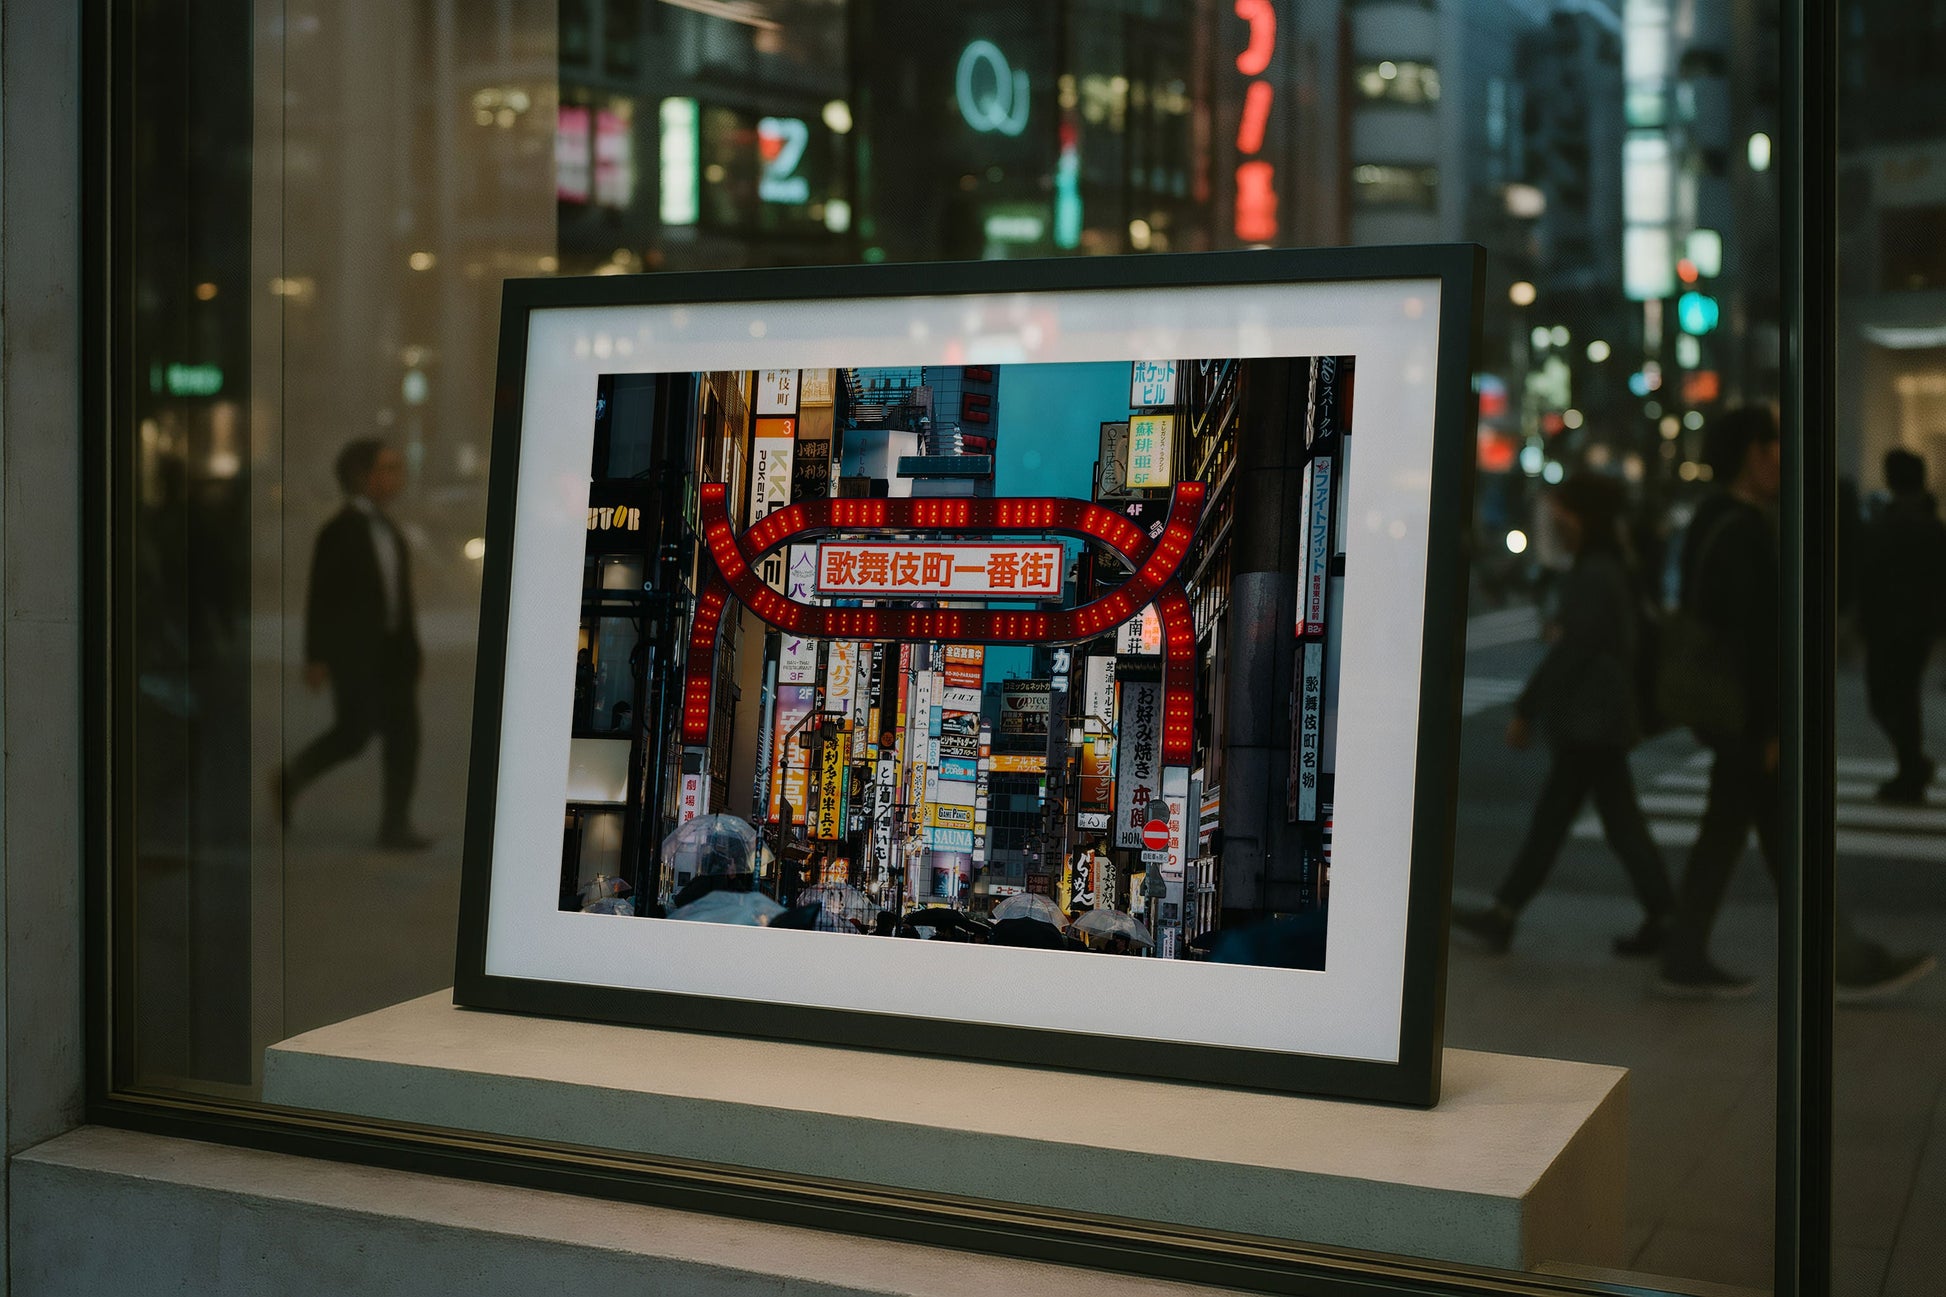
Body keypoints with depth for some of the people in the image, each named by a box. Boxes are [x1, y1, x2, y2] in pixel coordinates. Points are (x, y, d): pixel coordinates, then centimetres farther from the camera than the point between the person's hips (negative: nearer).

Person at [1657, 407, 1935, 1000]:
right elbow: (1754, 638, -23)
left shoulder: (1714, 522, 13)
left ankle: (1685, 962, 16)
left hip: (1726, 709, 10)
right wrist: (1772, 728, -21)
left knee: (1723, 832, 13)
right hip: (1750, 712, -10)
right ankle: (1851, 963, 8)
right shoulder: (1743, 532, -19)